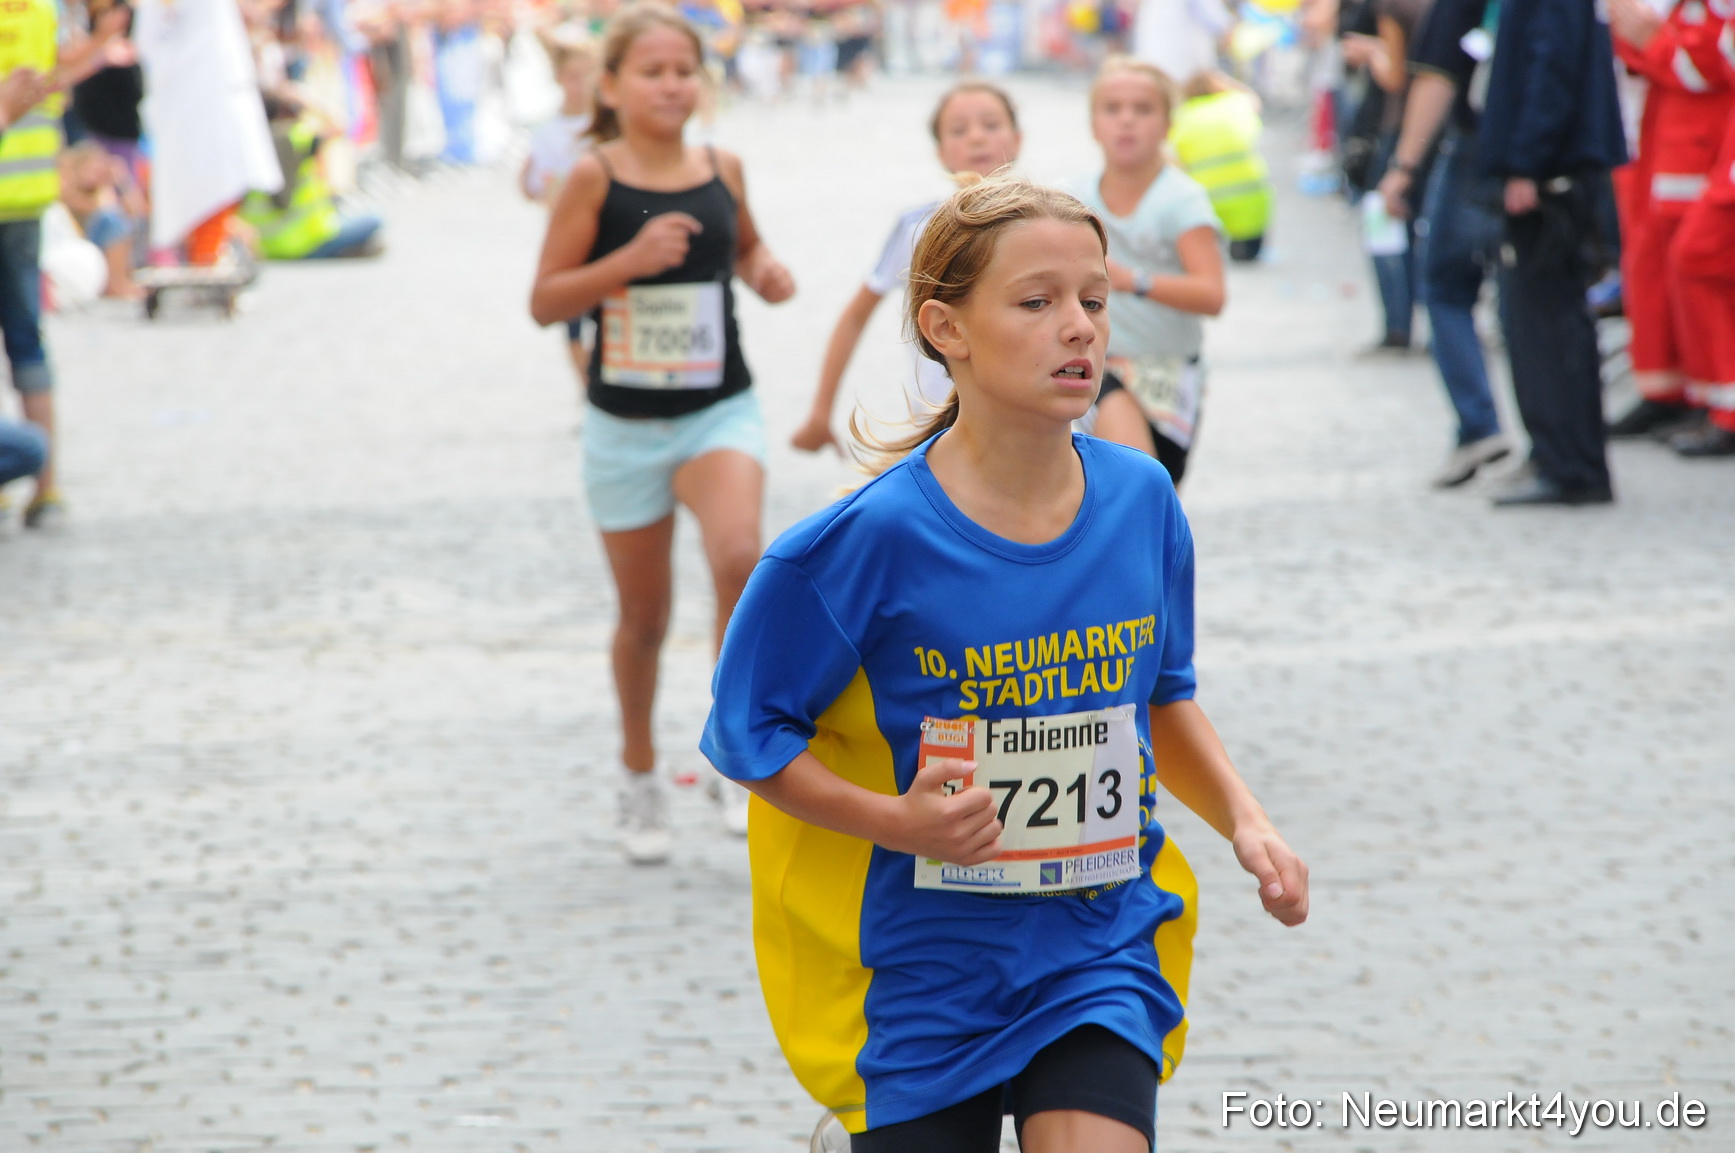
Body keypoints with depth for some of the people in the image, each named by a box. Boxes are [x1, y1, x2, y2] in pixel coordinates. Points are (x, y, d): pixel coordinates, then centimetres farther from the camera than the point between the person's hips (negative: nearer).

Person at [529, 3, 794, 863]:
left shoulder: (722, 170, 1)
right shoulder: (594, 178, -8)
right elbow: (545, 301, -9)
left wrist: (765, 272, 0)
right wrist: (632, 258, -22)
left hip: (720, 412, 1)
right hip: (625, 425, -1)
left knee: (738, 557, -27)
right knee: (643, 617, 10)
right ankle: (639, 777, 34)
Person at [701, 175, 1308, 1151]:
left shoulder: (1141, 501, -2)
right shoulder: (878, 537, -16)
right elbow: (750, 730, -8)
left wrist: (1246, 821, 0)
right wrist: (898, 821, -21)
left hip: (1101, 949, 2)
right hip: (925, 967, -2)